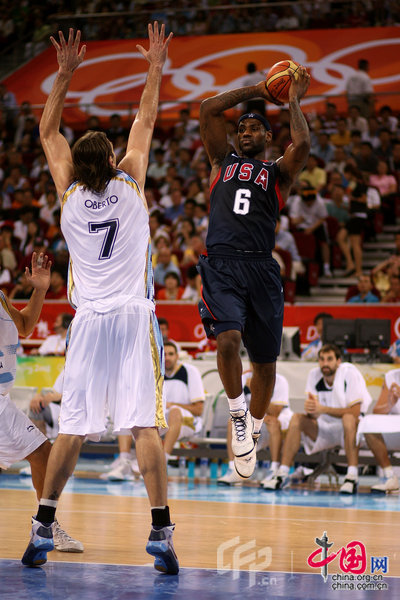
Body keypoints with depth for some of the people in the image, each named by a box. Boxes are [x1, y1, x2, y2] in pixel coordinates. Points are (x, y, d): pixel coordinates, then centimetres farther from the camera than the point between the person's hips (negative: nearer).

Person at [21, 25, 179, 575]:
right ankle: (161, 533, -13)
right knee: (145, 425, -8)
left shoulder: (69, 193, 5)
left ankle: (42, 529, 9)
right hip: (134, 317, -2)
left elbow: (48, 131, 17)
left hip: (89, 321, 2)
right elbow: (146, 121, 14)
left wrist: (66, 74, 17)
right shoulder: (130, 183, 1)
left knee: (72, 428, 7)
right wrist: (155, 69, 20)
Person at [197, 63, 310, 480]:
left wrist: (293, 101, 7)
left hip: (261, 269, 0)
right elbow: (208, 109, 11)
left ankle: (253, 430, 26)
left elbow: (302, 144, -7)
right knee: (228, 340, -24)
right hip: (221, 264, 0)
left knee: (265, 360, 5)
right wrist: (256, 91, 16)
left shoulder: (278, 173, 15)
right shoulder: (223, 161, 20)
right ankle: (238, 416, -2)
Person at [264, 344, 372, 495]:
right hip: (325, 429, 5)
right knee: (297, 418, -16)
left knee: (348, 418, -37)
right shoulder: (314, 375, -2)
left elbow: (355, 412, -21)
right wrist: (310, 409, -30)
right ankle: (283, 474, -20)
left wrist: (323, 409, -28)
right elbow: (313, 415, -5)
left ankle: (352, 476, -39)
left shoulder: (349, 373, -15)